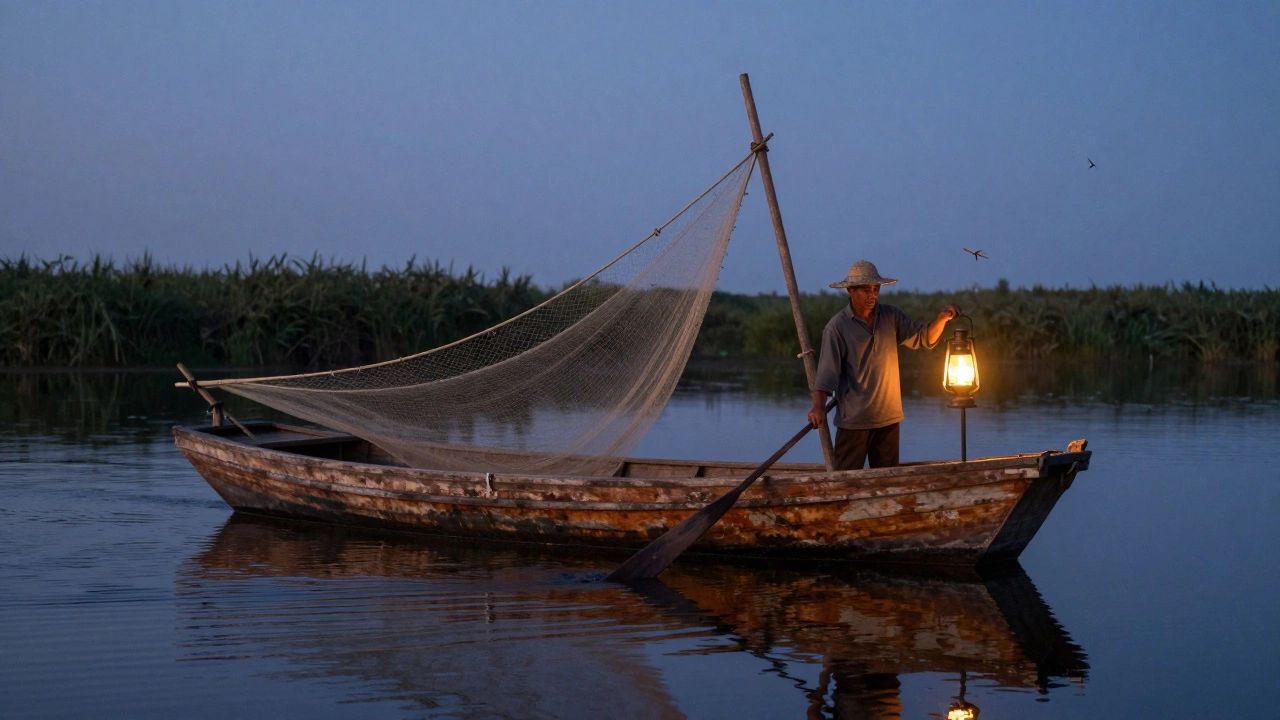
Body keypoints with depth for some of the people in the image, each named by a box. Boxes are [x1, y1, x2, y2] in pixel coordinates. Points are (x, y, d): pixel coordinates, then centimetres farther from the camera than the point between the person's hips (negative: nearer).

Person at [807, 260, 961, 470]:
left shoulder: (891, 317, 7)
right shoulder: (837, 327, -8)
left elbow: (924, 338, 8)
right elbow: (826, 370, -14)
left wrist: (942, 319, -12)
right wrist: (819, 406, -27)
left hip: (888, 418, 5)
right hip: (853, 420, -5)